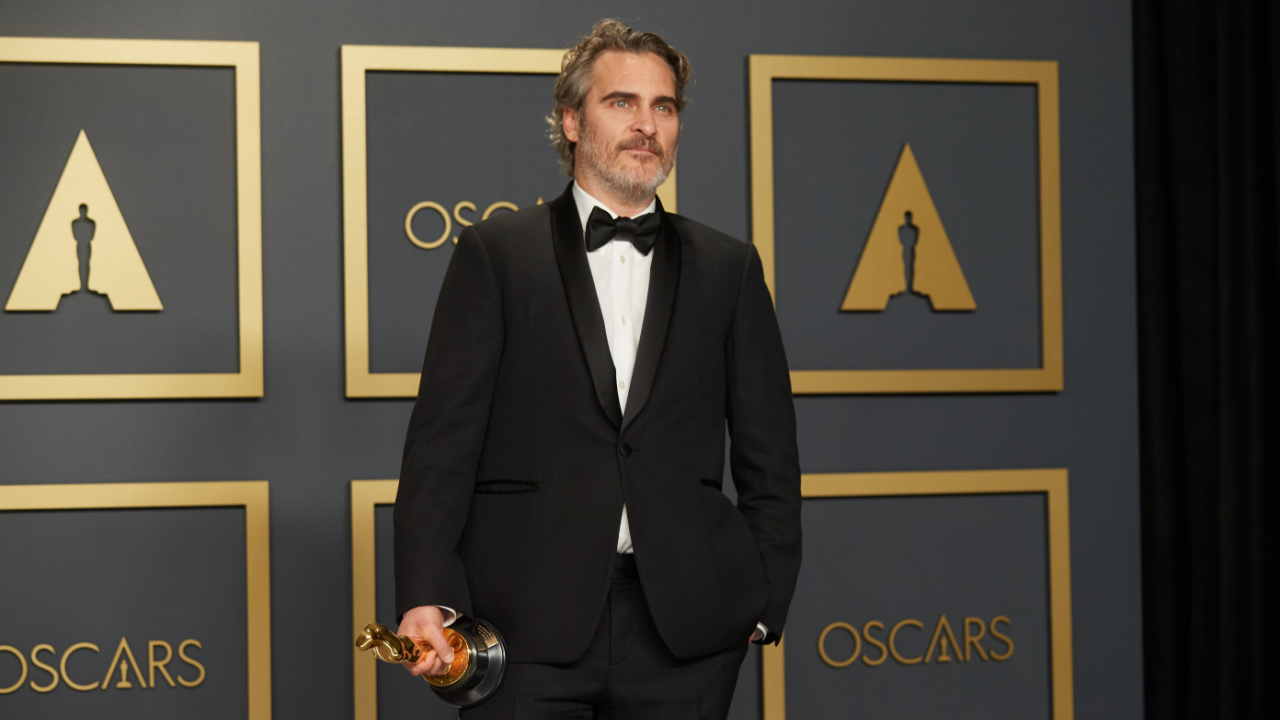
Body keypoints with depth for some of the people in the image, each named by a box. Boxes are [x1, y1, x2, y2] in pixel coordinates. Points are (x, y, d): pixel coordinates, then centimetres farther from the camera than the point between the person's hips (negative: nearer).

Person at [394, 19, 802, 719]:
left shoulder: (728, 267, 12)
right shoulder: (495, 253, 5)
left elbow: (767, 453, 12)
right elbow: (443, 437, -2)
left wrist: (765, 599, 3)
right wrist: (425, 596, -11)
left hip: (684, 629, 2)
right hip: (527, 626, -2)